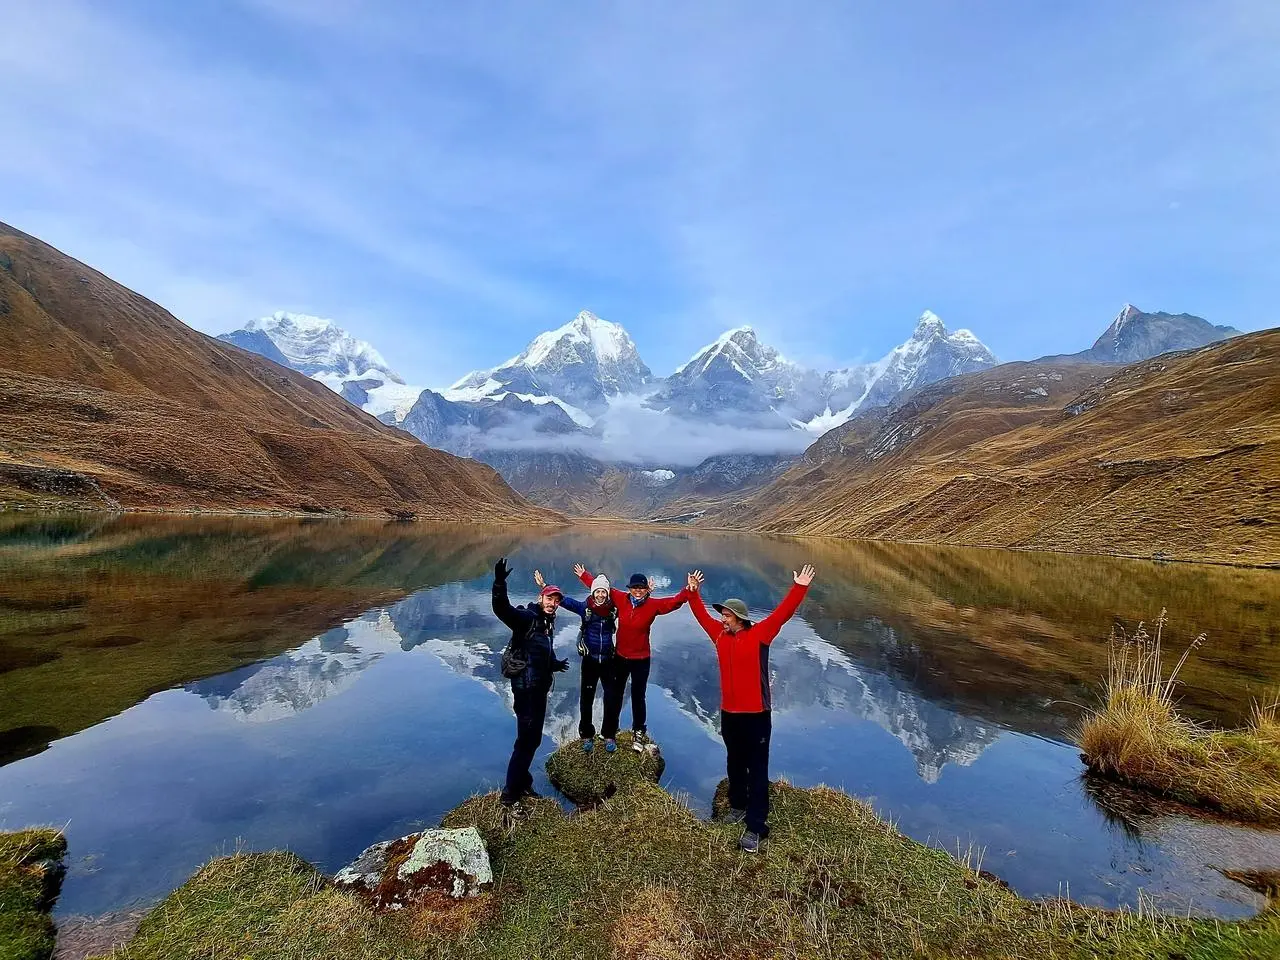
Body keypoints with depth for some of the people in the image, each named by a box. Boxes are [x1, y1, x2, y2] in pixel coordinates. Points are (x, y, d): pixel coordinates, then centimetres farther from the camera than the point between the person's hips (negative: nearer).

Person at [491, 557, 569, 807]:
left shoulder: (547, 623, 11)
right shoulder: (526, 617, -15)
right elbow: (502, 609, -36)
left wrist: (555, 664, 43)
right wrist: (499, 583, -52)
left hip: (540, 688, 9)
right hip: (526, 688, -9)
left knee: (533, 738, 19)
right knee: (526, 739, -5)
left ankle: (522, 783, 34)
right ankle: (510, 793, 8)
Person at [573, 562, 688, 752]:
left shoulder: (653, 605, -15)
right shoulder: (621, 599, -11)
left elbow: (675, 601, -25)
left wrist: (689, 590, -41)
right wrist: (584, 575, 8)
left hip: (641, 660, -2)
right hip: (620, 657, 2)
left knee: (638, 697, 13)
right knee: (614, 696, 13)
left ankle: (638, 733, 34)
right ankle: (609, 735, 29)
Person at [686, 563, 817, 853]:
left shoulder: (760, 634, -12)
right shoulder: (720, 635, 2)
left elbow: (783, 612, -19)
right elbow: (701, 614, 13)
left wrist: (799, 588, -26)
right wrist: (693, 591, 11)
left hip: (756, 715, -5)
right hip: (728, 714, 6)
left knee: (757, 770, 2)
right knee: (735, 764, 22)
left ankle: (755, 827, 7)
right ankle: (738, 805, 41)